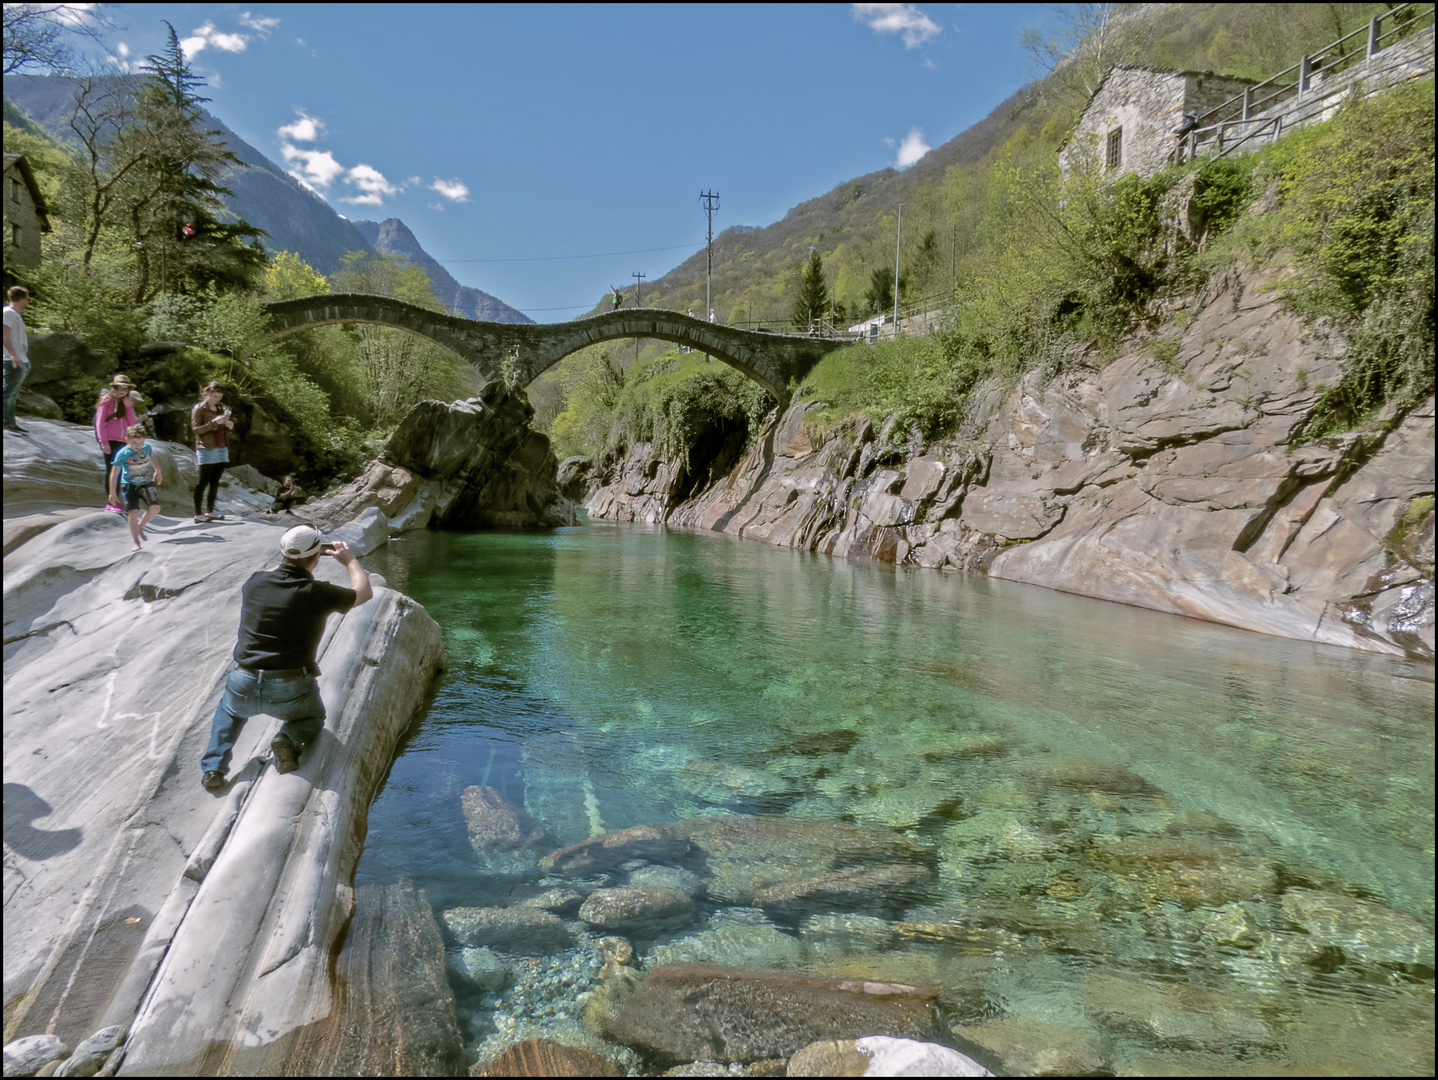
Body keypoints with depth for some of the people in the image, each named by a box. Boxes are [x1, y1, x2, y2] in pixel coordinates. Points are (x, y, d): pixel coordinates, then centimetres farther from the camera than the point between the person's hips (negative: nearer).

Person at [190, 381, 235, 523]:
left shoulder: (221, 408, 16)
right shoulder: (199, 409, -2)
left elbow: (227, 428, 22)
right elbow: (196, 429, -11)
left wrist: (230, 425, -2)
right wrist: (214, 422, -21)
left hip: (221, 449, 6)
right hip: (206, 449, -6)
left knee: (215, 482, 6)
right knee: (203, 482, -7)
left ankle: (210, 511, 12)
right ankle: (198, 514, -5)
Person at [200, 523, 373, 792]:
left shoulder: (254, 583, -1)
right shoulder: (317, 594, -11)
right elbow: (363, 592, 8)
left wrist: (293, 558, 33)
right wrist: (350, 560, 22)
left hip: (245, 687, 3)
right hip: (290, 690, -3)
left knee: (229, 709, 37)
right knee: (313, 718, 29)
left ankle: (213, 767, 18)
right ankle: (289, 738, -4)